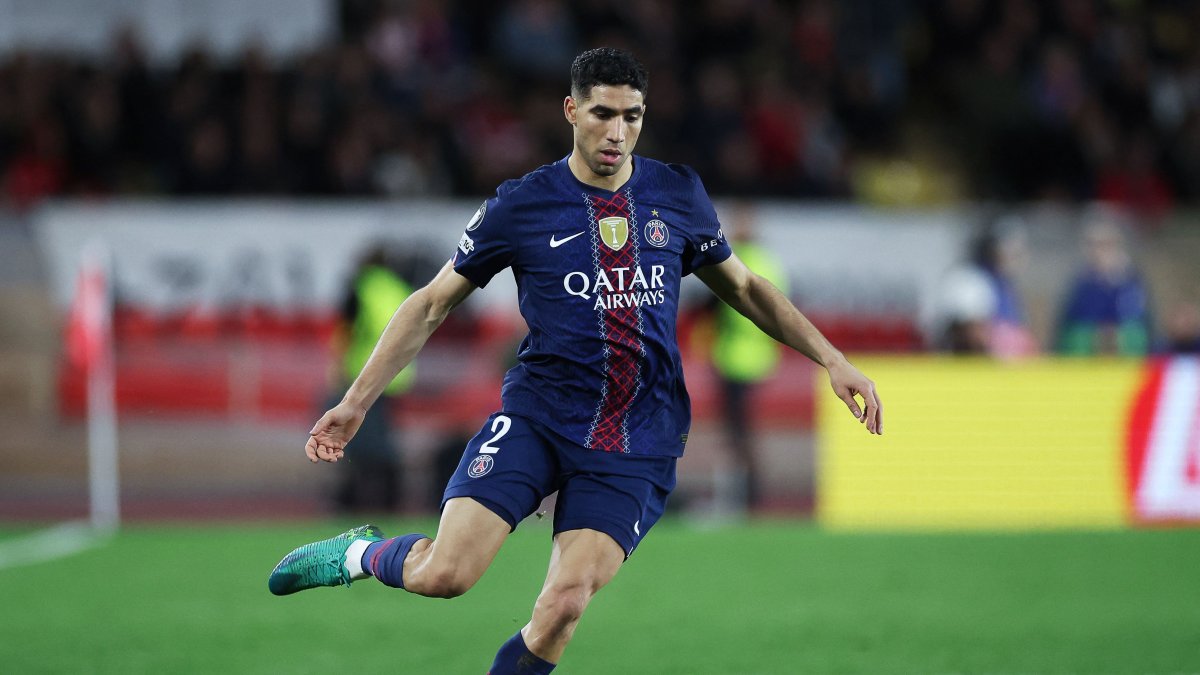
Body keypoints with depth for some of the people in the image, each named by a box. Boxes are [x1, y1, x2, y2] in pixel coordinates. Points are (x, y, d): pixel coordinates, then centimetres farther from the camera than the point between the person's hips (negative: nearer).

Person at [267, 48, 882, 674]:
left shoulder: (678, 195, 6)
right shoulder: (520, 205, -2)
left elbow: (744, 288, 21)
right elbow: (432, 303, 7)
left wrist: (832, 359, 13)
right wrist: (356, 401, 3)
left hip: (639, 440, 1)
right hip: (537, 416, -1)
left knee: (564, 603, -18)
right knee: (444, 573, -18)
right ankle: (365, 553, 15)